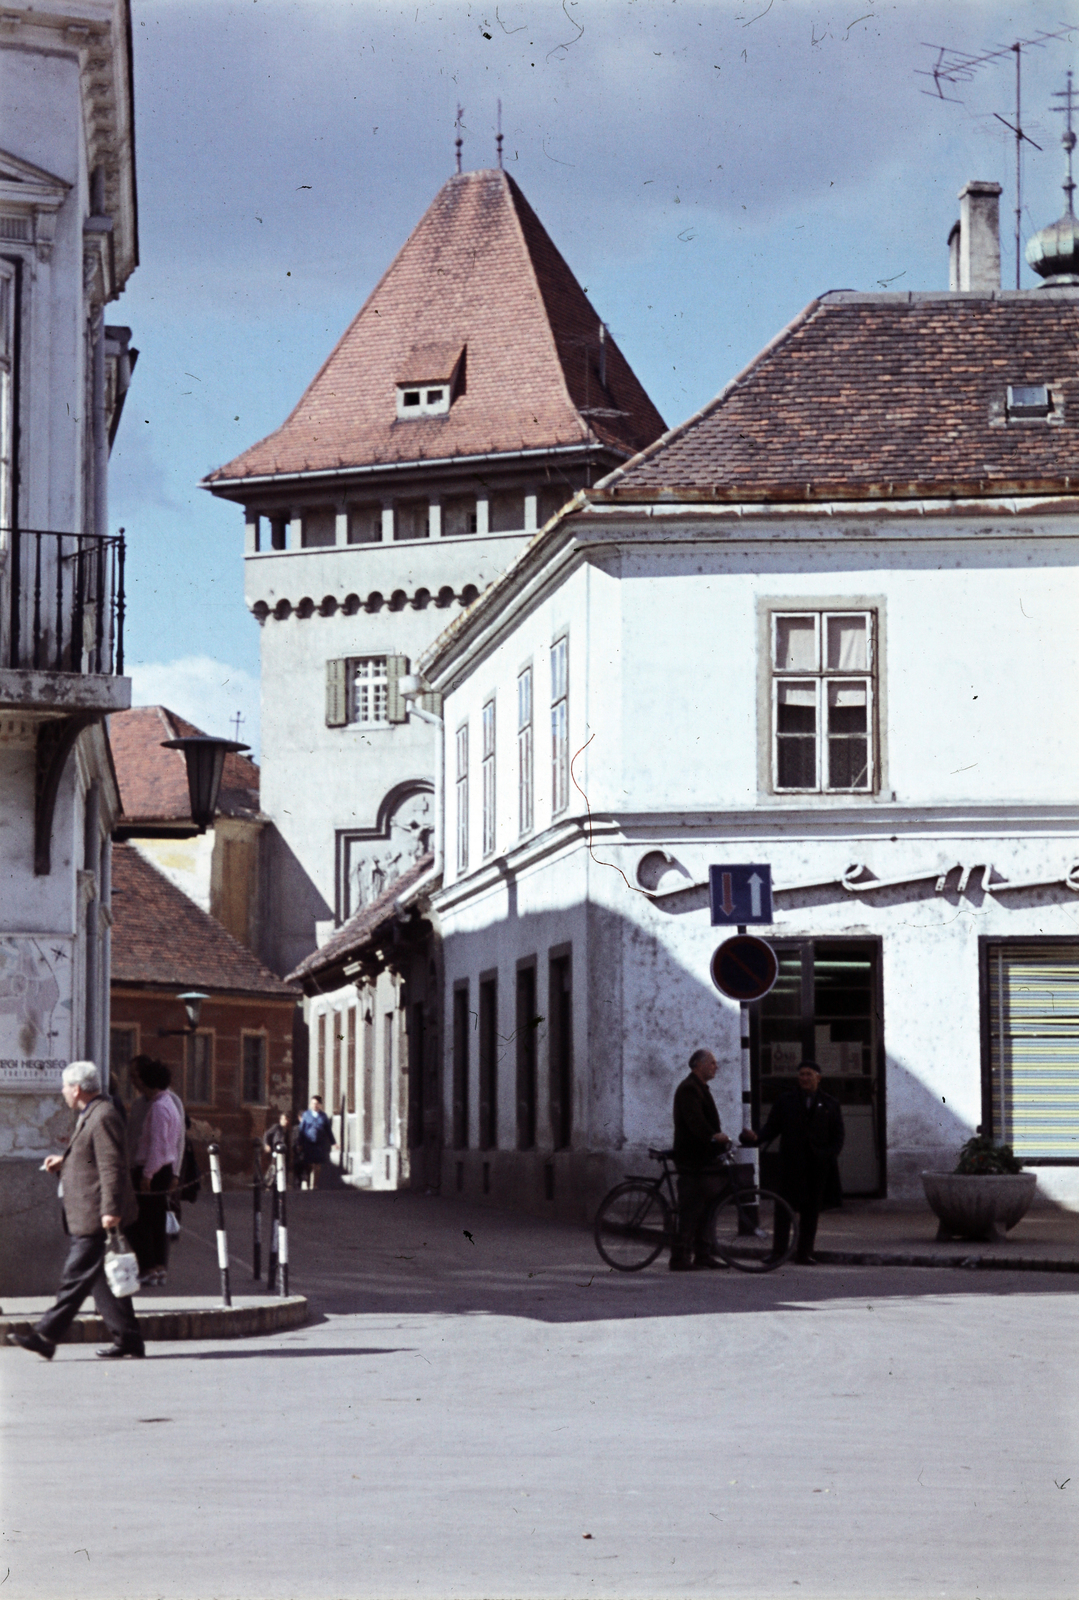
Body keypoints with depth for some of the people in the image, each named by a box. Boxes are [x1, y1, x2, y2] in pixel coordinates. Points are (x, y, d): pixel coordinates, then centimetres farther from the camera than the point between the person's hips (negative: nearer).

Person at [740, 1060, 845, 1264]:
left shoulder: (830, 1104, 11)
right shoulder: (785, 1101, 11)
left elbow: (837, 1136, 10)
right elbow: (772, 1127, 5)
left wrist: (829, 1155, -5)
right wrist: (757, 1138, -15)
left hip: (818, 1165, 1)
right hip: (791, 1163, -1)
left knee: (812, 1209, 3)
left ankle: (805, 1252, 9)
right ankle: (778, 1250, -3)